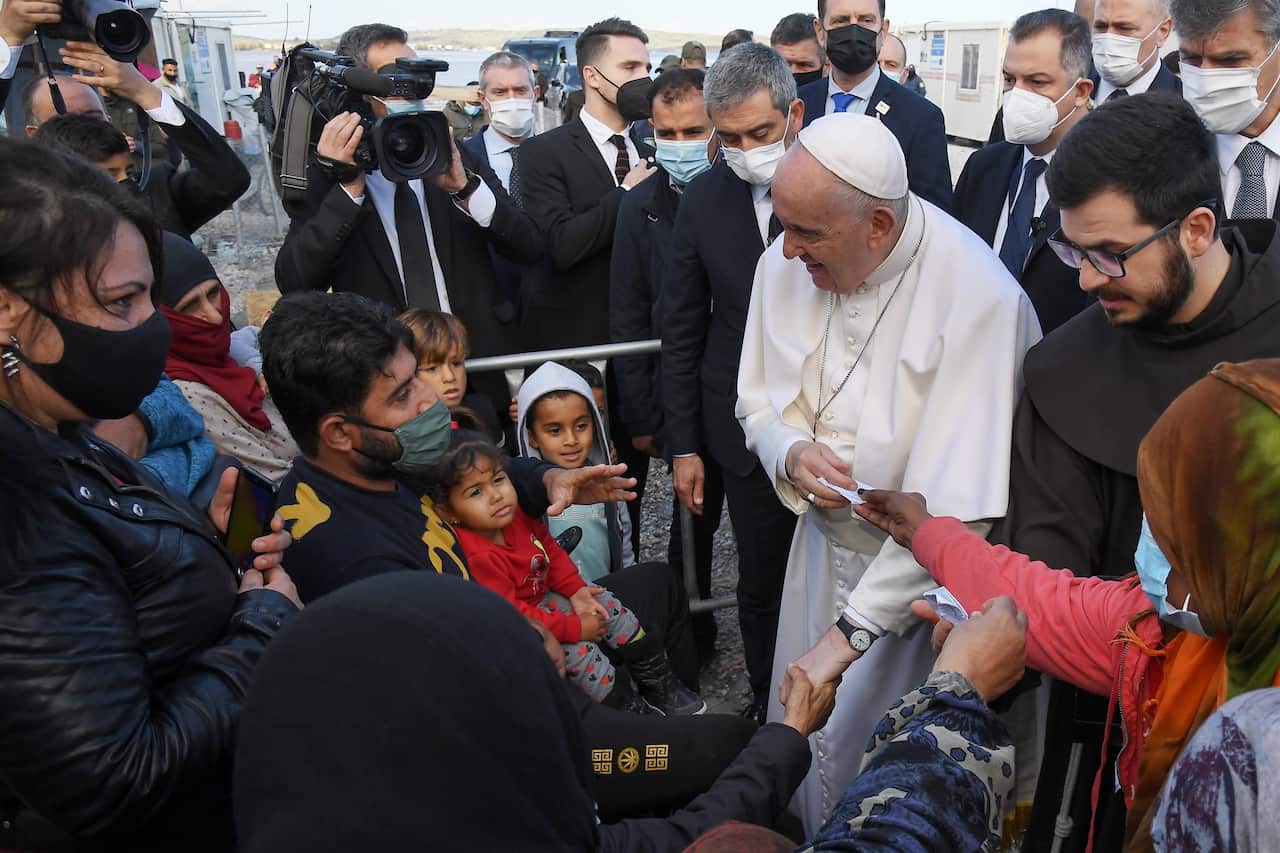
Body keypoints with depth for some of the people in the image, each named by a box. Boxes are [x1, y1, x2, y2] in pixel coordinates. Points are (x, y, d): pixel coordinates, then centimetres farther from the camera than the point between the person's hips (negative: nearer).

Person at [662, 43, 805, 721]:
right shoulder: (703, 201, -1)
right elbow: (681, 334, 4)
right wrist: (683, 445, 3)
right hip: (748, 429, 2)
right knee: (760, 582, 15)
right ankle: (768, 705, 37)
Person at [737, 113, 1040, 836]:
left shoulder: (980, 298, -28)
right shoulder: (786, 263, -9)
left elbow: (956, 506, -31)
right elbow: (759, 403, 5)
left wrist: (848, 633, -30)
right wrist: (791, 452, -19)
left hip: (924, 573, -5)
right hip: (825, 544, 6)